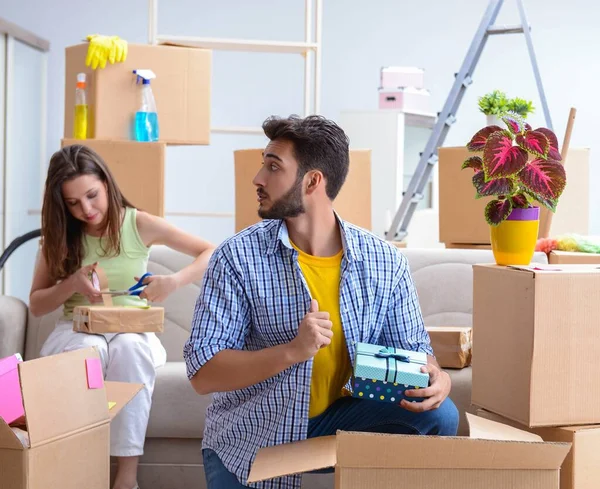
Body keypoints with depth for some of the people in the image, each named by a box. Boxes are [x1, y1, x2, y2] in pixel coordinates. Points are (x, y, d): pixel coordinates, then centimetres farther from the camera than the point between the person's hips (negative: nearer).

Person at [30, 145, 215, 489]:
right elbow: (36, 305, 3)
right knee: (88, 350, -36)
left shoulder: (139, 224, -6)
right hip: (78, 329, 1)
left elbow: (211, 254, -7)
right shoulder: (59, 234, 0)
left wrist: (174, 281, -24)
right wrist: (72, 284, -16)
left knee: (130, 348, -38)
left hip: (132, 328, -1)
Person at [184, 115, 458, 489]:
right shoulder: (237, 257, -12)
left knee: (439, 415, -19)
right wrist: (292, 351, -32)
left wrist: (436, 377, -21)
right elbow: (203, 373, -16)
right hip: (249, 443, -1)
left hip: (336, 421, 2)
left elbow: (412, 347, 4)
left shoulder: (385, 262, -5)